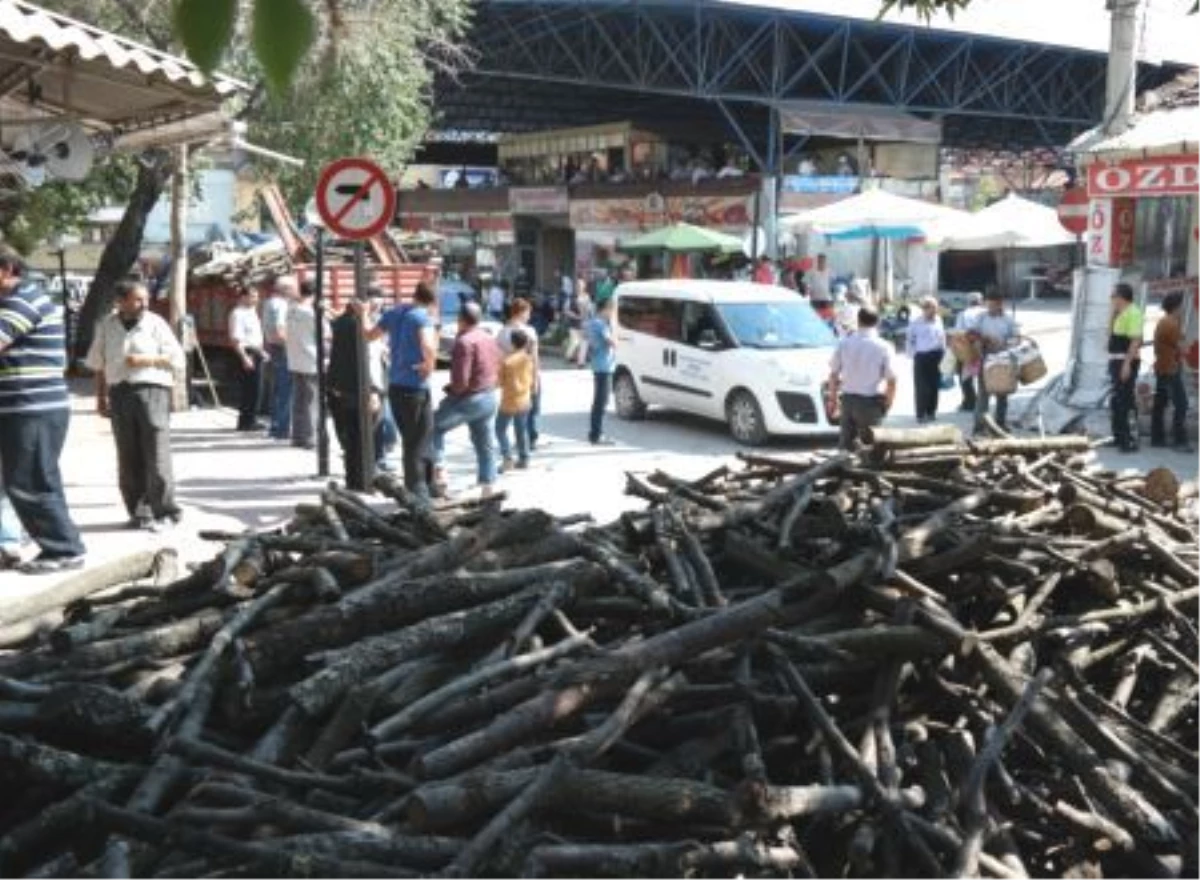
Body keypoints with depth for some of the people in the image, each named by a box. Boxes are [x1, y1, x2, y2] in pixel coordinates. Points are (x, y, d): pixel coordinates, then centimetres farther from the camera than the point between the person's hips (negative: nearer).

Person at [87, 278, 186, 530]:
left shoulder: (156, 324, 1)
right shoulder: (106, 326, 10)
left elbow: (177, 358, 1)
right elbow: (99, 364, 17)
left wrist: (146, 359, -12)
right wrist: (101, 396, 14)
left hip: (152, 389, -3)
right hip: (119, 393, 3)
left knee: (156, 456, -7)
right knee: (129, 458, 5)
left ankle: (165, 512, 0)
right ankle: (139, 512, 12)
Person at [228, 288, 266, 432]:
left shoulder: (252, 312, 17)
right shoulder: (238, 314, -13)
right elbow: (235, 338, -20)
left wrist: (261, 351, 22)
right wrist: (244, 357, -26)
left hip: (256, 352, 10)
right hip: (246, 353, -10)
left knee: (255, 388, 12)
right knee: (248, 389, -7)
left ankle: (251, 420, 20)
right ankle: (245, 422, -1)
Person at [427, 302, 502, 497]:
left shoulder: (464, 342, -17)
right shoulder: (490, 340, 10)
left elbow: (460, 380, -23)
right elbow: (497, 374, 16)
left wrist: (450, 390, -4)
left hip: (468, 399, -8)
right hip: (490, 398, 8)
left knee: (434, 428, 12)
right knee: (486, 446, 11)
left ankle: (438, 471, 3)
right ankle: (487, 490, 13)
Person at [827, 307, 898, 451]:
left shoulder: (844, 344, 1)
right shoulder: (884, 347, -9)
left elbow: (833, 375, 6)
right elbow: (891, 381, -9)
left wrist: (833, 399, 17)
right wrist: (888, 402, 5)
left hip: (847, 399, 3)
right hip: (871, 401, -3)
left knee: (846, 441, 13)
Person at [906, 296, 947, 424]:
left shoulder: (938, 320, 6)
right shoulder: (915, 322, -5)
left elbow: (942, 338, 13)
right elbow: (910, 341, 0)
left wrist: (942, 353, 8)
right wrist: (913, 354, -9)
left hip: (936, 356, 4)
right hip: (921, 357, -4)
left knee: (934, 386, 9)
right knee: (922, 387, -5)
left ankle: (931, 412, 21)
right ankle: (921, 415, 2)